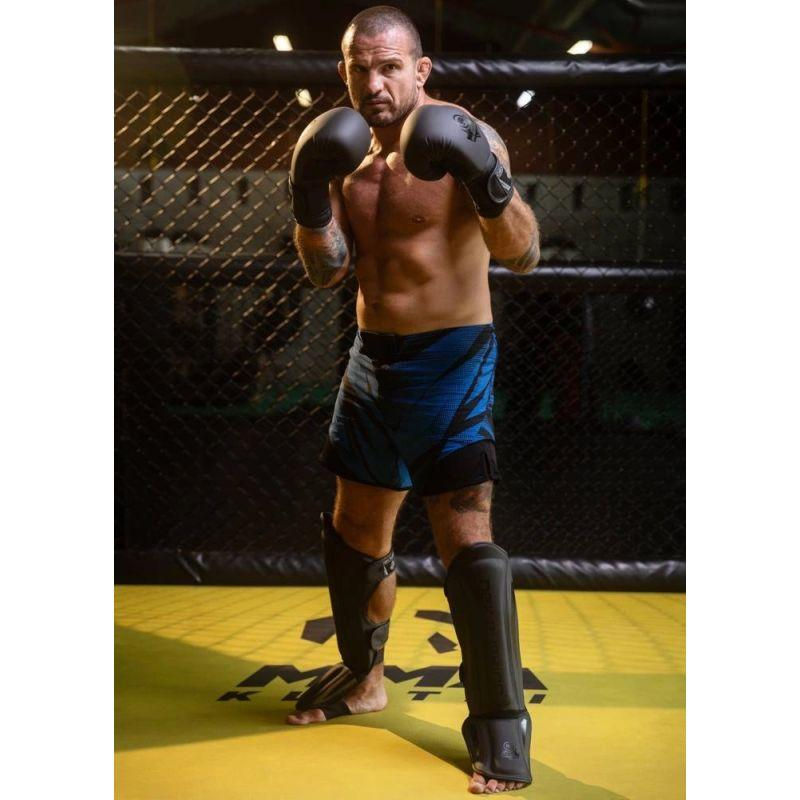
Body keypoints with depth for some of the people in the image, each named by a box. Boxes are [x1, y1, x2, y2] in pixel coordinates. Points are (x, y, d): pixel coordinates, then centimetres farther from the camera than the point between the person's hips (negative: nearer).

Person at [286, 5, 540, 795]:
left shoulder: (463, 137, -12)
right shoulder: (346, 152, 5)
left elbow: (523, 254, -21)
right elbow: (326, 271, 1)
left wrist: (488, 182, -38)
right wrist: (310, 202, -17)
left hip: (453, 359, -6)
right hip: (372, 355, 6)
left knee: (465, 537, -12)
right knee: (354, 529, 15)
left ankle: (502, 727, 0)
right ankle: (361, 676, 37)